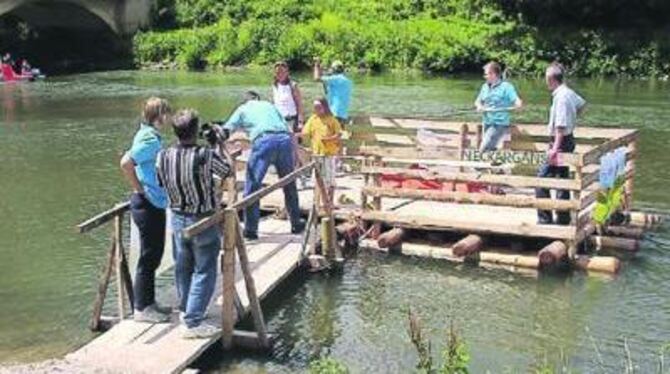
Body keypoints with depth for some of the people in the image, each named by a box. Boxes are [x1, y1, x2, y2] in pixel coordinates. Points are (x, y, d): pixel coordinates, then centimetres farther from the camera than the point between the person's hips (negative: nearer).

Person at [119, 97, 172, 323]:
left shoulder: (148, 135, 10)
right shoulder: (150, 139, -19)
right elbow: (126, 163, -30)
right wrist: (139, 189, -18)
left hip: (154, 204, 10)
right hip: (149, 205, -10)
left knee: (153, 256, 17)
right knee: (149, 257, 0)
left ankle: (148, 303, 27)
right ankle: (142, 309, 10)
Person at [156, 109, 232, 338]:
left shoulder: (163, 157, -9)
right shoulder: (206, 156, -23)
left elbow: (162, 184, 4)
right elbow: (227, 172, -6)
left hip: (177, 219, 5)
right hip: (203, 222, -5)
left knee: (183, 268, 21)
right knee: (204, 272, 4)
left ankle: (186, 310, 39)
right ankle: (193, 322, 3)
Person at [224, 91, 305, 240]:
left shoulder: (242, 109, 26)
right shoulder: (269, 105, 33)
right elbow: (287, 127, 26)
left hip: (264, 141, -3)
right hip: (285, 139, 4)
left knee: (252, 185, 4)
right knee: (289, 185, 17)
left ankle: (251, 229, 2)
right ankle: (296, 224, 28)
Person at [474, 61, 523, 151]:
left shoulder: (506, 86, -11)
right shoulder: (485, 86, 7)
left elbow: (517, 101, -20)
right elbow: (478, 101, 19)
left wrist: (519, 104, -43)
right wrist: (479, 106, -4)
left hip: (500, 124, -7)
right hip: (487, 123, 7)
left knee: (484, 149, -18)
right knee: (490, 150, 15)